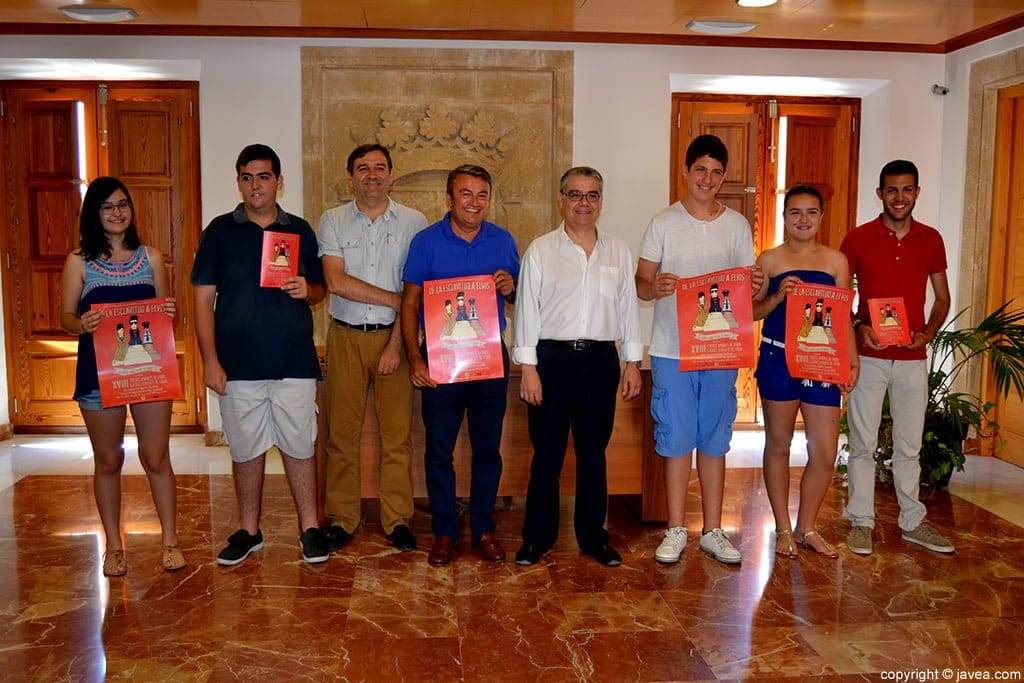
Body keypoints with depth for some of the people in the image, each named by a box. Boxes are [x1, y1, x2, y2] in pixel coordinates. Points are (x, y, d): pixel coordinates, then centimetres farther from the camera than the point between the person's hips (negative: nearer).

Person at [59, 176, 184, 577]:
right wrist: (82, 325, -20)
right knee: (108, 461, 9)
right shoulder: (79, 262, 3)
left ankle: (169, 540, 17)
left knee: (156, 458, 3)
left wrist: (170, 313, -11)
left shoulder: (151, 257, 8)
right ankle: (113, 546, 23)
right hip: (98, 370, -1)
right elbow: (66, 316, 2)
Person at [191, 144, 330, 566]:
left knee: (299, 445, 4)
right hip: (238, 364, 0)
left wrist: (307, 290, -10)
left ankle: (310, 528, 17)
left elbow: (320, 290, 16)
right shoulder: (220, 231, 4)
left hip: (294, 361, 1)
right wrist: (210, 360, -6)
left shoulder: (300, 230, 9)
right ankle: (249, 531, 24)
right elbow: (203, 298, 1)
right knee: (246, 448, 9)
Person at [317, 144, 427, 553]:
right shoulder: (332, 221, 5)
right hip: (345, 337, 1)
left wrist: (396, 343, -10)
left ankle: (398, 520, 12)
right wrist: (397, 299, -10)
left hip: (393, 335, 0)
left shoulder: (413, 223, 3)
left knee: (397, 432, 1)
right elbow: (336, 282, -8)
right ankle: (340, 519, 16)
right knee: (341, 431, 4)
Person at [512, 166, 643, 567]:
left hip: (601, 359, 3)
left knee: (594, 451, 11)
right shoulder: (541, 250, 2)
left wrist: (633, 362, 7)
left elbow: (628, 308, 12)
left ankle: (593, 535, 23)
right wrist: (528, 367, -7)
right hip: (553, 357, -2)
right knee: (547, 451, 3)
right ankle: (538, 537, 17)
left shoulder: (618, 252, 11)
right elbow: (527, 309, -1)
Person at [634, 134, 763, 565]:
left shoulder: (737, 225, 8)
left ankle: (713, 531, 20)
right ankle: (676, 530, 15)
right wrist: (655, 287, -22)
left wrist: (755, 286, -13)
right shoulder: (663, 223, 2)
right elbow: (640, 283, 1)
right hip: (672, 348, -2)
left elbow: (747, 284, 10)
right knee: (676, 439, 2)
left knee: (714, 440, 9)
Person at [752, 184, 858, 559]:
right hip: (777, 359, -1)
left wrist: (852, 361, -1)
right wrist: (778, 296, -13)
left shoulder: (836, 260, 7)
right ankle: (783, 529, 24)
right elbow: (751, 312, 5)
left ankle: (806, 528, 22)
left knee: (825, 453, 1)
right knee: (778, 444, 9)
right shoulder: (769, 260, 3)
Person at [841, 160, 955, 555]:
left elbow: (942, 298, 12)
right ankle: (861, 522, 14)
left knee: (909, 445, 11)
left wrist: (927, 334, -5)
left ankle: (912, 522, 24)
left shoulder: (931, 240, 6)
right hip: (868, 356, -2)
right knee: (863, 444, 3)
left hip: (913, 359, 2)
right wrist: (859, 327, -15)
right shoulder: (858, 239, -2)